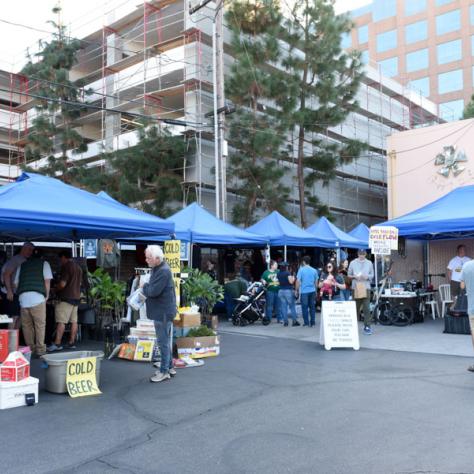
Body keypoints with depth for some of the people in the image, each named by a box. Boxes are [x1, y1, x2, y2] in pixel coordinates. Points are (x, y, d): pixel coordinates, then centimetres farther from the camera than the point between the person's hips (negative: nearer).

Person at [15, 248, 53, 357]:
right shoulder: (44, 263, 13)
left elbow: (15, 283, 19)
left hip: (23, 297, 3)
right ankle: (40, 349, -1)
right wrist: (47, 295, 15)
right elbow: (47, 281, 5)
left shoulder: (22, 265, 22)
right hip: (38, 296, -3)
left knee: (26, 325, 9)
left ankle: (30, 349, 12)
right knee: (40, 324, 1)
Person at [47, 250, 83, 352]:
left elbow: (62, 284, -17)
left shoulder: (66, 267, -11)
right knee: (74, 321, 7)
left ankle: (57, 343, -11)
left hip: (66, 298, -9)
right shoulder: (78, 267, 15)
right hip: (76, 297, 9)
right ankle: (72, 342, 10)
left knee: (61, 321, -9)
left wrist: (55, 288, 1)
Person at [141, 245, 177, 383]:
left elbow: (153, 291, -26)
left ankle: (164, 371, 6)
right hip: (161, 311, 10)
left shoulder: (163, 271, -22)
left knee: (163, 341, -2)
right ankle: (168, 365, 31)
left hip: (163, 311, -10)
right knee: (166, 340, 19)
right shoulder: (157, 269, 11)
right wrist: (146, 287, 1)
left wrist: (144, 286, -8)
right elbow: (152, 288, 21)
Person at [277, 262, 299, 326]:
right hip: (288, 291, -5)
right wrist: (293, 278, 4)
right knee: (292, 306, 2)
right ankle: (294, 321, 3)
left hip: (281, 291, 5)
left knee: (283, 307, 6)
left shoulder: (278, 274, 6)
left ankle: (285, 321, 6)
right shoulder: (287, 273, -12)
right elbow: (291, 282, -14)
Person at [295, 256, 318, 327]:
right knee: (312, 307, 9)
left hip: (304, 291, -3)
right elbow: (316, 281, 12)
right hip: (312, 291, 3)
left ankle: (306, 322, 7)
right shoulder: (314, 270, 5)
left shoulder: (301, 270, -6)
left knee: (305, 307, 5)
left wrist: (297, 290, 2)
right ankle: (312, 323, 10)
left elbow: (298, 281, -7)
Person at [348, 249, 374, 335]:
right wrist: (354, 276, -11)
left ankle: (367, 327, -3)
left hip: (366, 287, 0)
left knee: (366, 308, -7)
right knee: (356, 308, 4)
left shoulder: (369, 263, 9)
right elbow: (349, 275, 9)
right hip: (356, 287, 0)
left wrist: (367, 276, -9)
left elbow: (372, 275, 12)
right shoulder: (353, 263, 7)